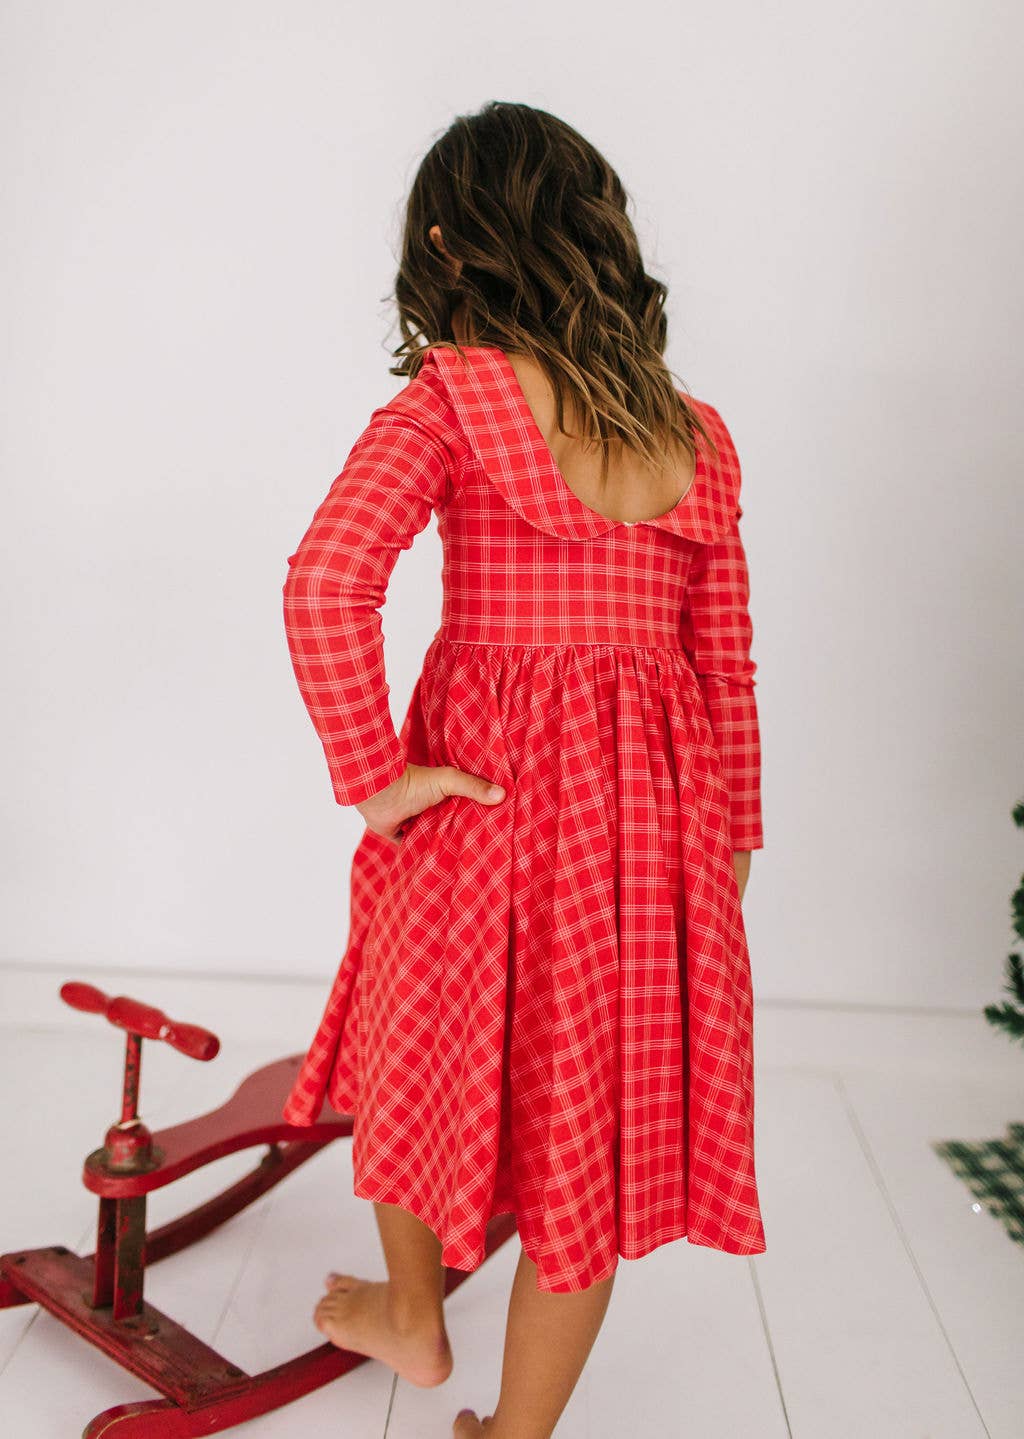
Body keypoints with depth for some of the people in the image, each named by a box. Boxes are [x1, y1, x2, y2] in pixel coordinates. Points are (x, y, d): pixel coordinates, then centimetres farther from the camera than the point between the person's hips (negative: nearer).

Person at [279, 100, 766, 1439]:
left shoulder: (447, 399, -9)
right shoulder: (697, 433, 4)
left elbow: (326, 584, -23)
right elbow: (726, 661, 6)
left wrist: (372, 774, -12)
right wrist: (731, 835, 15)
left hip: (489, 778, -3)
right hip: (653, 803, 3)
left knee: (429, 1043, 24)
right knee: (592, 1106, 15)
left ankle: (412, 1314, 47)